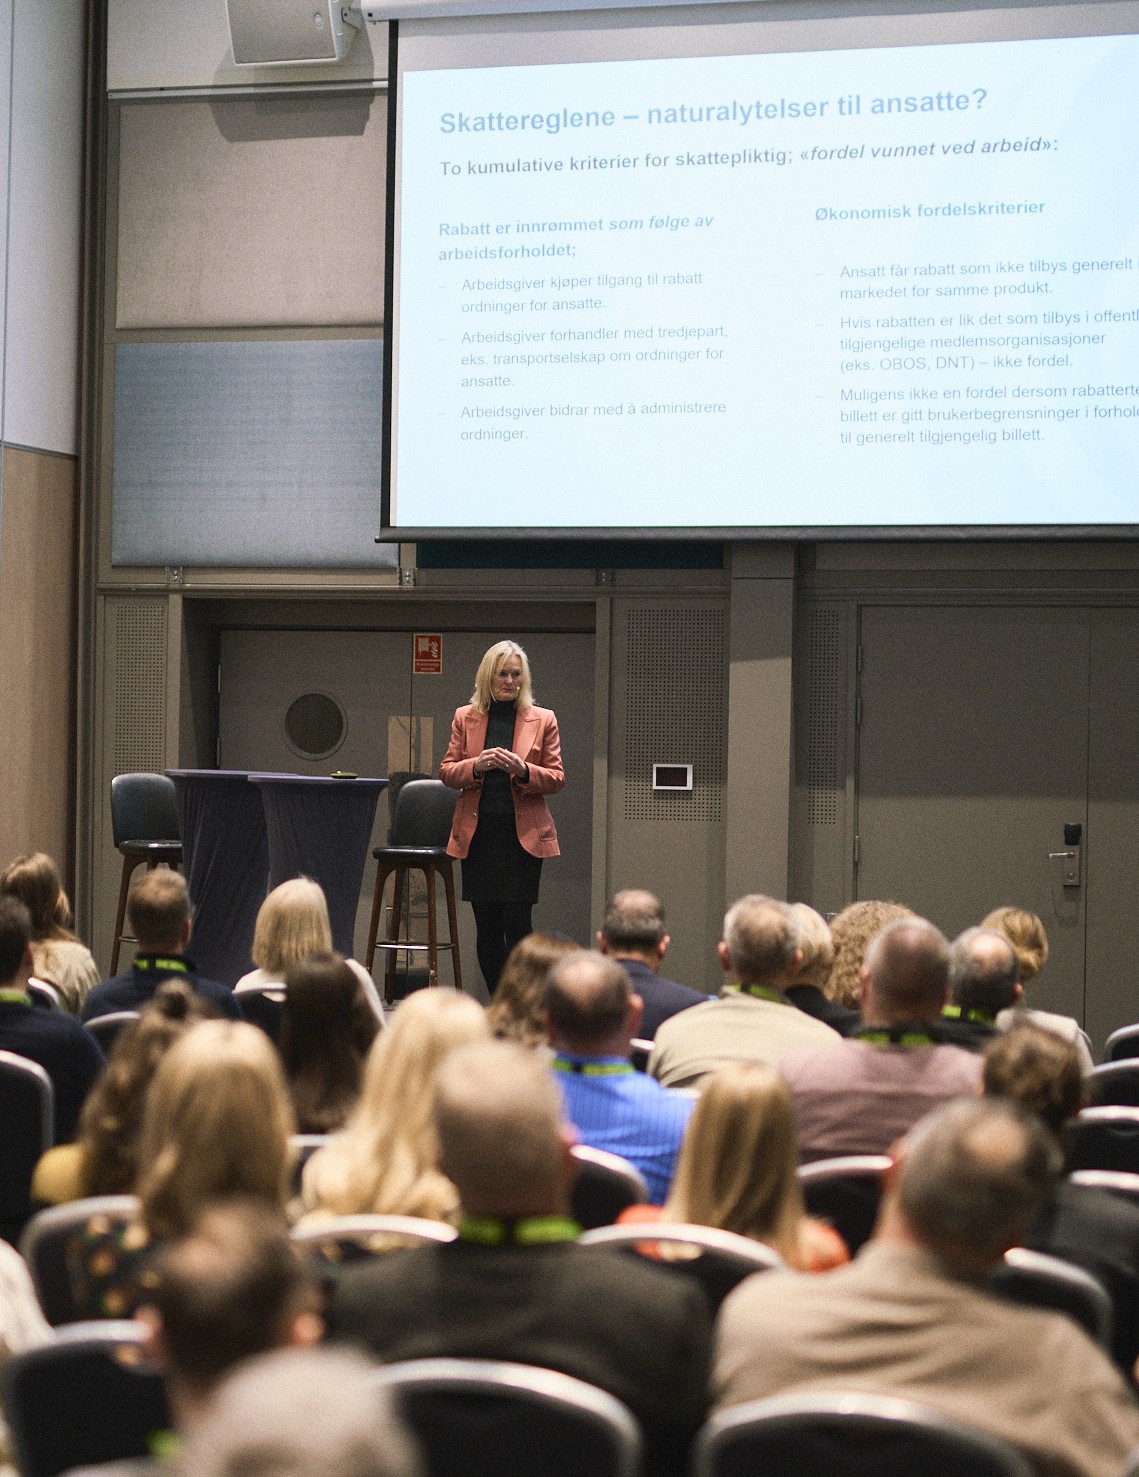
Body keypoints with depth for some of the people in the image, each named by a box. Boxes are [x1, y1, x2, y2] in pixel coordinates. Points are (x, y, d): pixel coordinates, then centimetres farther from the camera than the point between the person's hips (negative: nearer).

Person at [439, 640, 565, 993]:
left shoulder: (543, 720, 6)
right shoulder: (465, 717, 10)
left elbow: (557, 778, 4)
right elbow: (446, 772, 8)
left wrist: (524, 770, -16)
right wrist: (477, 765, -13)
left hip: (523, 834, -2)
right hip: (478, 834, 2)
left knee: (517, 923, -8)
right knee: (486, 927, 5)